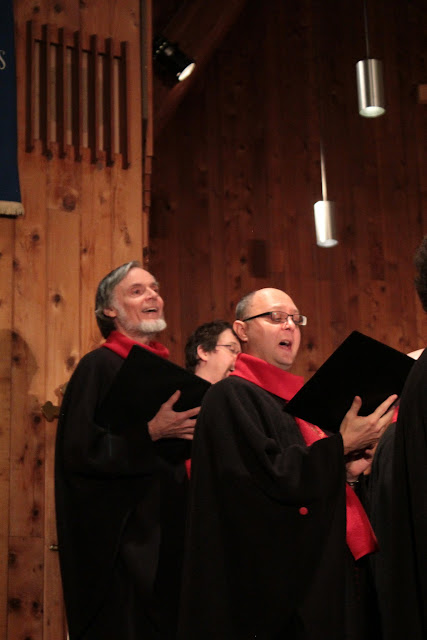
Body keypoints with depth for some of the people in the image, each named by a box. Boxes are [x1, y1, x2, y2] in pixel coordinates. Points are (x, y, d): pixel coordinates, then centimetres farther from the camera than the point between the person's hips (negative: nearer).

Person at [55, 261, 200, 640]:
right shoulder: (99, 367, -8)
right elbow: (80, 450, -17)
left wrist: (192, 431, 3)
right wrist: (151, 432, -22)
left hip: (166, 532, 7)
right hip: (121, 536, -7)